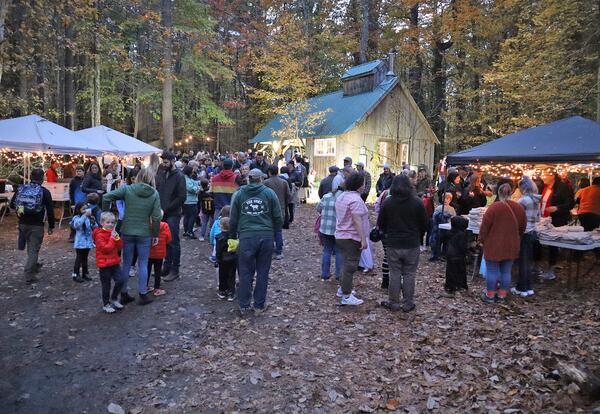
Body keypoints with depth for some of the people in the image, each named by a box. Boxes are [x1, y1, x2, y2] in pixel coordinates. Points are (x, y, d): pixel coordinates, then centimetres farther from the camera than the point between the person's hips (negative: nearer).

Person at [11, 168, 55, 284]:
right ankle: (29, 276, 0)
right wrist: (51, 226, 0)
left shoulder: (21, 188, 2)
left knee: (31, 247, 24)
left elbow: (12, 203, 10)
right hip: (36, 225, -5)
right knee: (34, 249, 1)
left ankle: (34, 266, 42)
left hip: (23, 223, 5)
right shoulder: (44, 192, -10)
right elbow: (50, 210, -9)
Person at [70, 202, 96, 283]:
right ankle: (75, 275, 12)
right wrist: (85, 215, -39)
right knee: (79, 258, 1)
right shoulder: (76, 218, -10)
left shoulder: (88, 218, 4)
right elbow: (77, 224, -33)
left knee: (85, 258, 16)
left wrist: (93, 222, -19)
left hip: (88, 242, 5)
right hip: (80, 243, -5)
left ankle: (85, 273, 26)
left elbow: (95, 228, 3)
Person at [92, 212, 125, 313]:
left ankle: (113, 299, 21)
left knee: (120, 280, -1)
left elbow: (120, 247, 6)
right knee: (106, 285, 5)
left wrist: (117, 237, -9)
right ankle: (106, 304, 22)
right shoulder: (100, 235, -12)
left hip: (115, 262, 6)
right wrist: (112, 238, -19)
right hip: (104, 264, -6)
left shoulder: (113, 233, 10)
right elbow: (106, 248, -21)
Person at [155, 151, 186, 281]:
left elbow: (181, 198, -12)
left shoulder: (179, 176, -8)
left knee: (173, 242, 1)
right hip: (162, 213, 5)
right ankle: (167, 267, 23)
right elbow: (156, 191, 14)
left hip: (173, 214, -5)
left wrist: (165, 210, -14)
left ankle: (175, 270, 11)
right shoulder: (161, 174, 8)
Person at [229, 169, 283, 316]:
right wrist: (273, 231, 18)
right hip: (266, 237, 0)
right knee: (262, 272, 10)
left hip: (246, 237, 1)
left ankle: (244, 306, 15)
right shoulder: (269, 193, 3)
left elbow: (233, 219, 11)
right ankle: (259, 305, 19)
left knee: (245, 272, 9)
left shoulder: (239, 194, 7)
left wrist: (233, 235, 26)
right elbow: (278, 218, 2)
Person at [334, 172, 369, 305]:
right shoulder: (355, 199, -19)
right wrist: (363, 239, -24)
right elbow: (357, 221, -25)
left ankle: (343, 289, 31)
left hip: (340, 236, 9)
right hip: (352, 238, -9)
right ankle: (346, 296, 4)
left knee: (347, 264, 21)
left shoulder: (341, 196, 10)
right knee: (350, 266, -2)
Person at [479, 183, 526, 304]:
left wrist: (482, 240, 1)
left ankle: (490, 295, 13)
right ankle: (502, 295, 19)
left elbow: (485, 226, -12)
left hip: (494, 246, -4)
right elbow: (522, 227, 12)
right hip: (511, 246, 4)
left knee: (492, 271, 5)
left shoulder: (494, 207, -15)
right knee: (506, 271, 12)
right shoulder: (519, 208, 1)